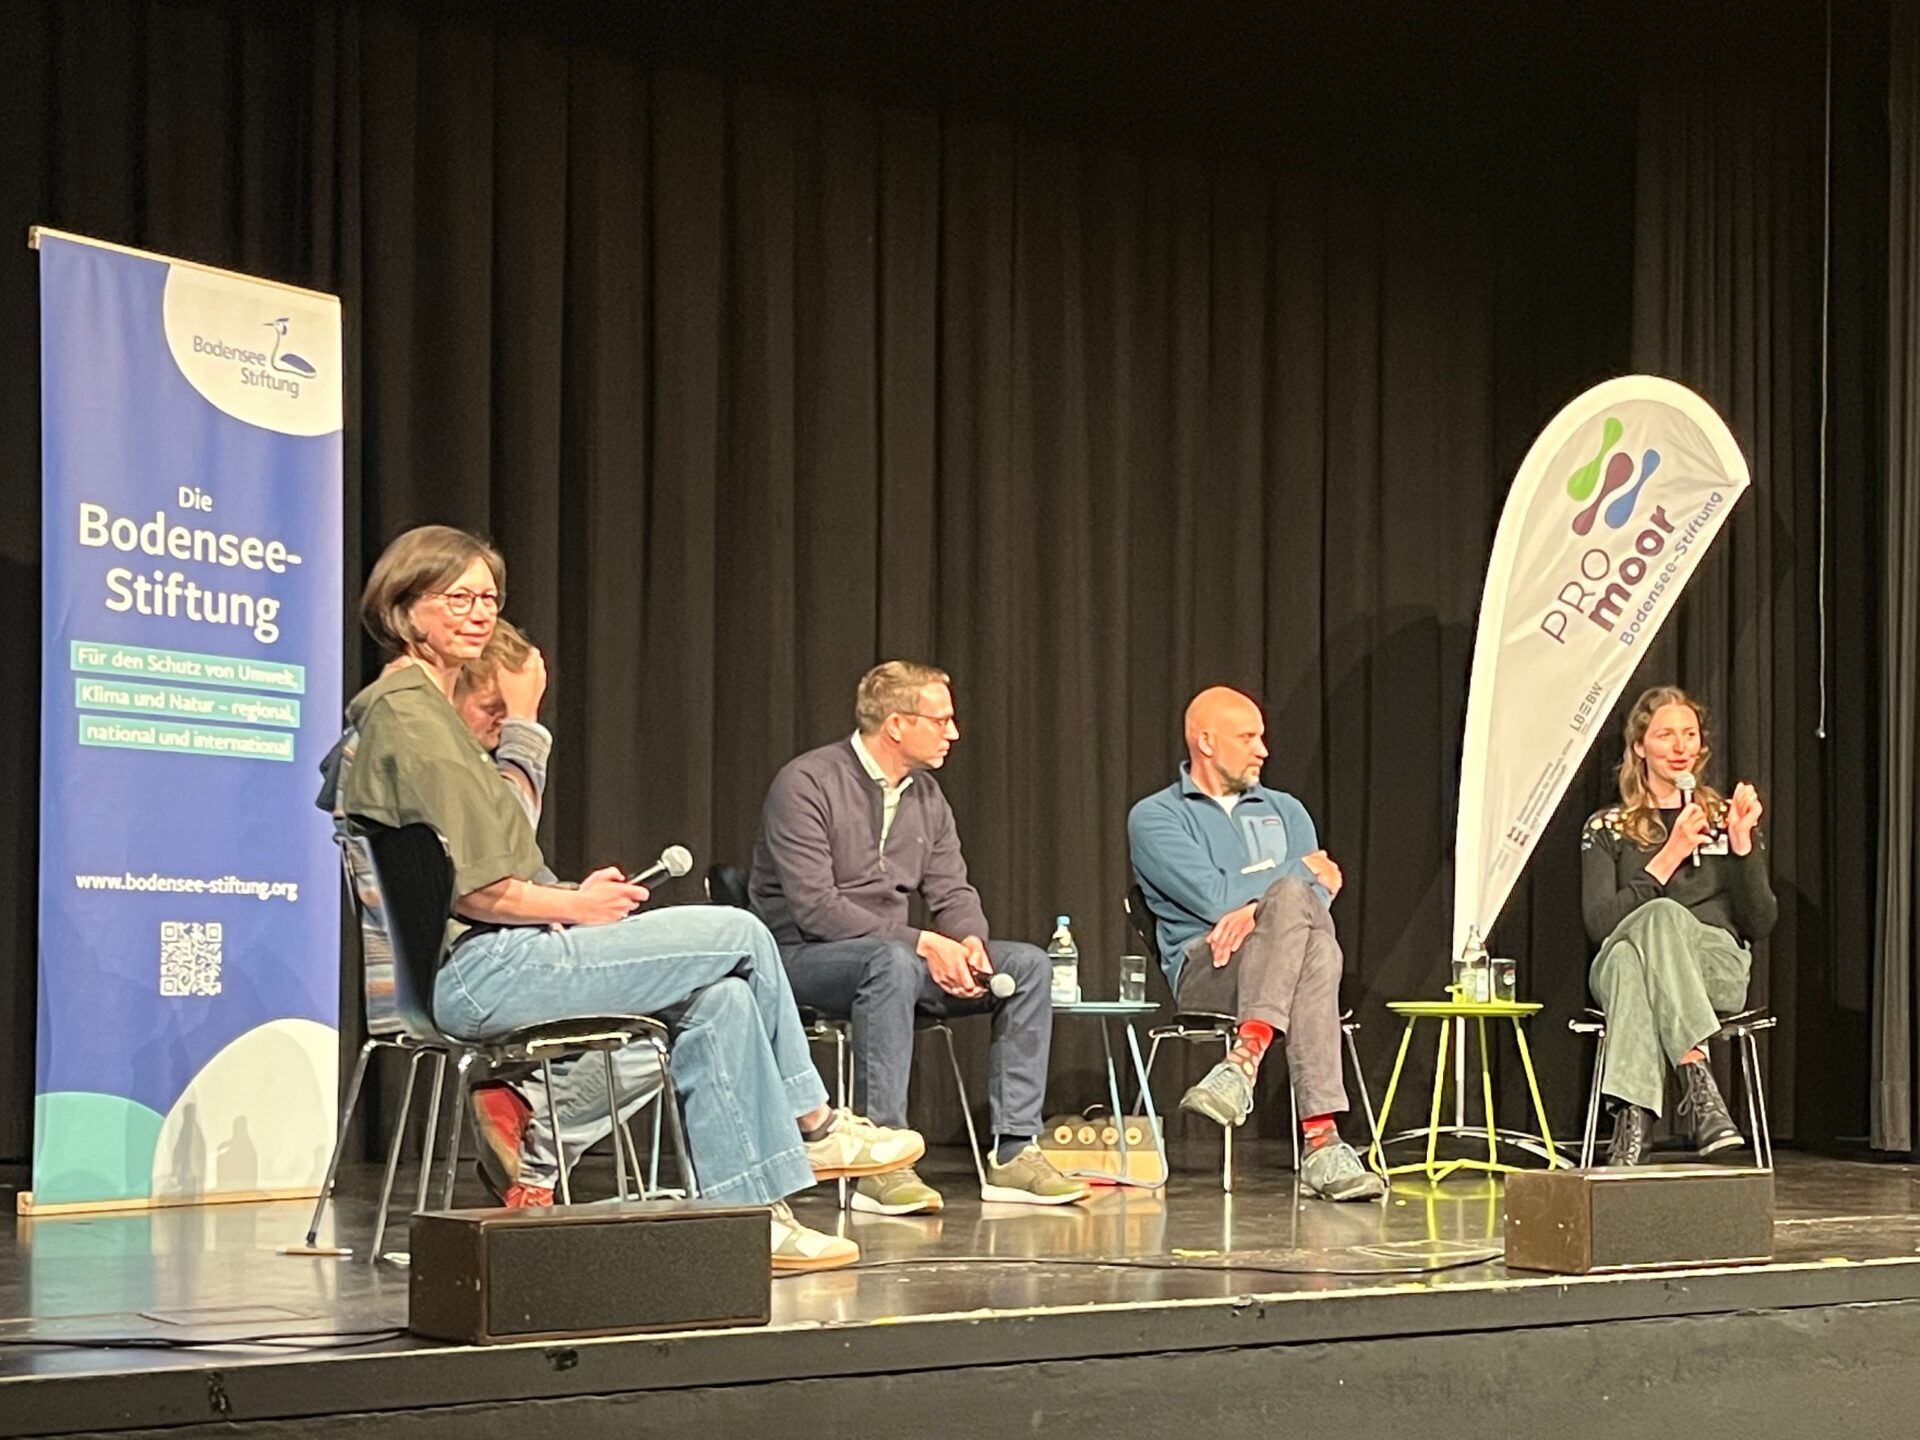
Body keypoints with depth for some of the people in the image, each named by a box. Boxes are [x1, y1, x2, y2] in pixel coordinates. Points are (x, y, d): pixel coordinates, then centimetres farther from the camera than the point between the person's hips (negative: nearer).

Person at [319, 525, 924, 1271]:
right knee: (741, 936, -6)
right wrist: (576, 905, -5)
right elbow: (475, 891, -19)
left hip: (475, 971, 10)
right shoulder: (410, 718, -14)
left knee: (723, 997, 2)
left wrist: (570, 894, 10)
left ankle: (740, 1212, 2)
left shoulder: (395, 711, 19)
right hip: (478, 968, -10)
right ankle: (810, 1124, 11)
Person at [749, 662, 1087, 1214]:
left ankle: (1014, 1152, -13)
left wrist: (971, 942, -14)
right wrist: (923, 944, -25)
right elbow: (815, 908, -22)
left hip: (891, 953, 8)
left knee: (1027, 963, -8)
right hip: (801, 956, -8)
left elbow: (953, 892, 11)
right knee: (892, 963, -40)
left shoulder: (925, 794, 10)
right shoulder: (807, 784, -15)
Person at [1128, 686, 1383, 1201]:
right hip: (1204, 972, -4)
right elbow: (1213, 896, -7)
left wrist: (1260, 910, -15)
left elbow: (1321, 889, 8)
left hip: (1290, 960, 4)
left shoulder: (1285, 810, 26)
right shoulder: (1155, 818, 10)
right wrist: (1300, 873, 7)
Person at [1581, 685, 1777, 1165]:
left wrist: (1742, 842, -5)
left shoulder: (1726, 819, 18)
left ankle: (1633, 1122, -50)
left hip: (1717, 967, 0)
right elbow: (1599, 923, -2)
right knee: (1659, 915, -38)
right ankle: (1699, 1089, -51)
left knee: (1660, 918, -37)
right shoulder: (1606, 829, 14)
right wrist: (1669, 857, -10)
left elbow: (1760, 925, 9)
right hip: (1618, 966, 0)